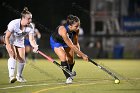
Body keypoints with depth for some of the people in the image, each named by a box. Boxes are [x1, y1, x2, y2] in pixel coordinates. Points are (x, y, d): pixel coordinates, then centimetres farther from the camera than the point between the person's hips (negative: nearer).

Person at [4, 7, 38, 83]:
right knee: (13, 55, -26)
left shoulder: (30, 26, -22)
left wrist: (35, 46, -43)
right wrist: (9, 47, -34)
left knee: (22, 60, 0)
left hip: (20, 42, 4)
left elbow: (31, 40, -23)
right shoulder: (14, 24, -34)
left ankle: (19, 76, 25)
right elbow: (7, 37, -25)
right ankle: (11, 76, -32)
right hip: (10, 41, -4)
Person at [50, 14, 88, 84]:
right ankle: (68, 77, -15)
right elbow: (71, 46, -43)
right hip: (56, 42, -6)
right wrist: (82, 55, -43)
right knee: (63, 57, -27)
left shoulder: (76, 30, -27)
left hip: (66, 41, 6)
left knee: (71, 60, 13)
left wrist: (78, 52, -32)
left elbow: (75, 43, -13)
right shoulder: (63, 30, -45)